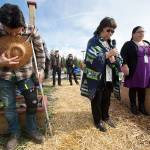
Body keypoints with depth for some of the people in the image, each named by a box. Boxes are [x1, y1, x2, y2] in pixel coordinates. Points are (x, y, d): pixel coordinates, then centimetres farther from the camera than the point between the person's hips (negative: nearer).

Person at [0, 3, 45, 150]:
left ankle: (31, 130, 30)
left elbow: (40, 52, 1)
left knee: (32, 102, 5)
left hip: (25, 74, 0)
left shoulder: (31, 32, -13)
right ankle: (14, 133, 32)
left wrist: (41, 69, -3)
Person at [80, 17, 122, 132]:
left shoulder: (110, 43, 15)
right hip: (97, 78, -6)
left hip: (109, 78, 7)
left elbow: (118, 60, 11)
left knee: (107, 99, 19)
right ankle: (98, 120, 29)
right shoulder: (93, 42, -5)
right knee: (97, 100, 10)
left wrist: (114, 59, -12)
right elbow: (91, 59, -19)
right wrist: (108, 54, -20)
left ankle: (105, 116, 41)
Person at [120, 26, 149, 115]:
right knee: (133, 89, 6)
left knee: (142, 89, 13)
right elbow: (123, 56, -13)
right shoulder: (128, 44, -3)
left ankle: (142, 106, 27)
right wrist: (124, 65, -28)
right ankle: (133, 106, 22)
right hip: (134, 71, -5)